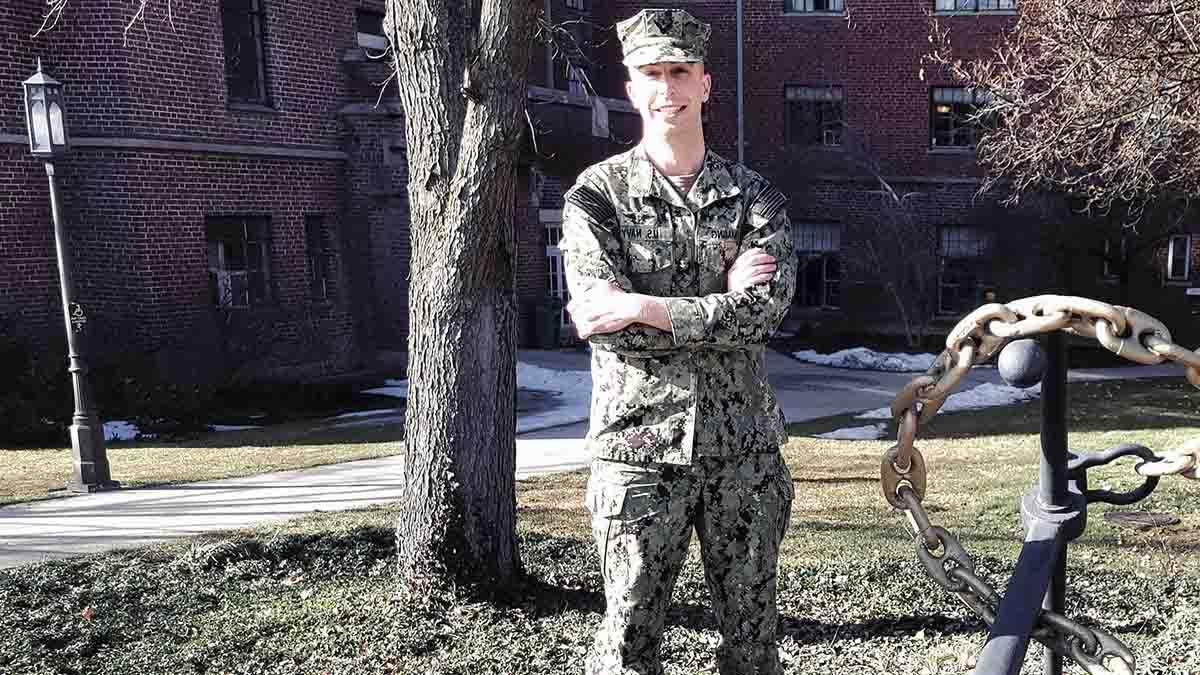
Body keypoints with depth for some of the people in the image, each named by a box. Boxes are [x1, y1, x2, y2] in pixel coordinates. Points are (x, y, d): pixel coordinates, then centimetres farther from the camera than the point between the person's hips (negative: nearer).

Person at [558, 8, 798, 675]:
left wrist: (641, 307, -16)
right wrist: (723, 300, -12)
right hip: (639, 445, -2)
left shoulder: (755, 195, 6)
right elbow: (597, 317, -13)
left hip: (745, 446, 2)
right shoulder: (595, 194, 1)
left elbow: (766, 310, -10)